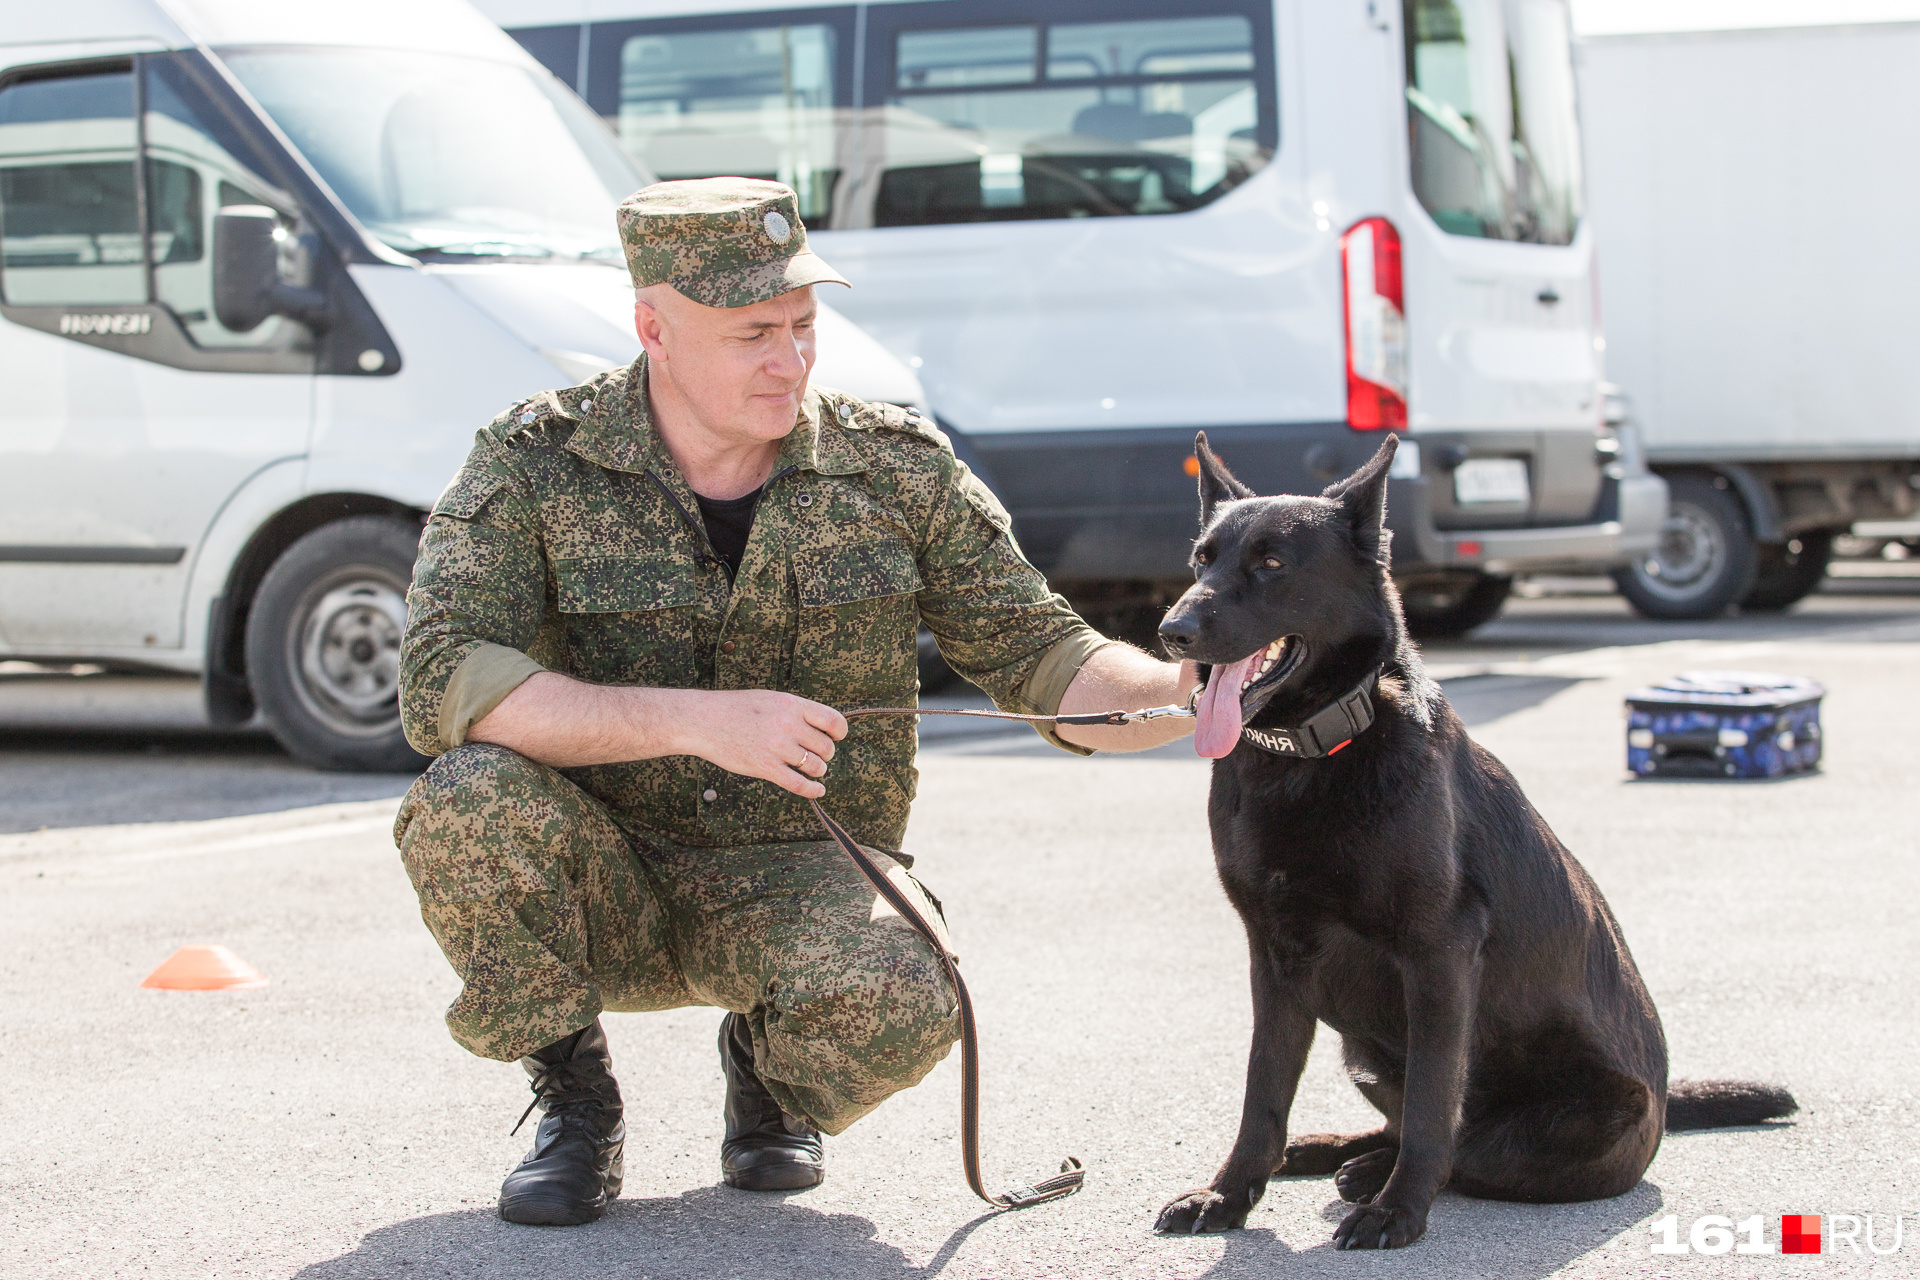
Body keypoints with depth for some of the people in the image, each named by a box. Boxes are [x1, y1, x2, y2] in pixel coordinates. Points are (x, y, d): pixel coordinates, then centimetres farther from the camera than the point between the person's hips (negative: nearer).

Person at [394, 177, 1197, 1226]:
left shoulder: (897, 469, -4)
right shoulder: (532, 463, -10)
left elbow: (1038, 657, -1)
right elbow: (440, 685, -23)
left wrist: (1179, 693, -23)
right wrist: (697, 721, -32)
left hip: (800, 875, 1)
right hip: (605, 887, 0)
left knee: (900, 1003, -34)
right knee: (472, 796, -33)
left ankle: (769, 1065, 7)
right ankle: (573, 1101, -5)